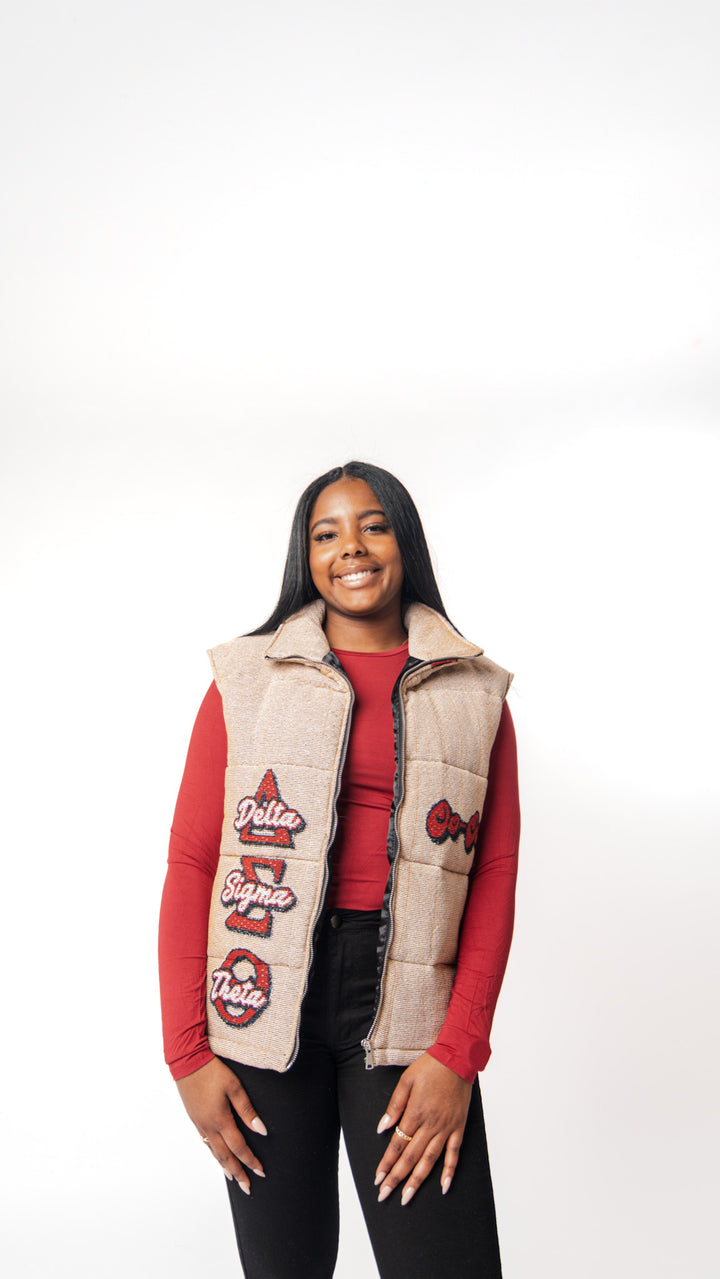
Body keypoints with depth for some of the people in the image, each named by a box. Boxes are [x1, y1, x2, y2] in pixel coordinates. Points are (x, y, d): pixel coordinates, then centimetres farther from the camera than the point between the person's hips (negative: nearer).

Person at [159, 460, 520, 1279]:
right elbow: (190, 863, 1)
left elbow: (496, 874, 3)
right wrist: (187, 1052, -4)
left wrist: (458, 1051, -7)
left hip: (409, 1011, 0)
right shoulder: (246, 679, 4)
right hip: (263, 1002, 0)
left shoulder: (476, 693, 7)